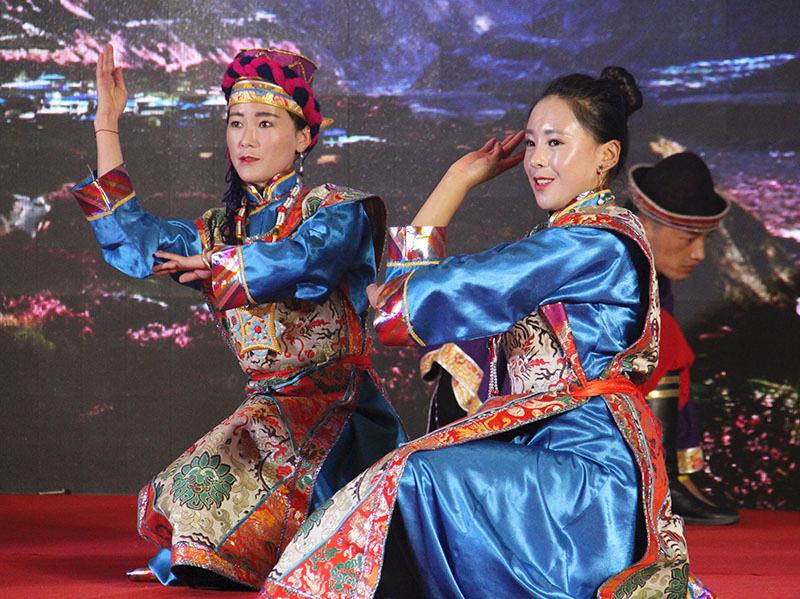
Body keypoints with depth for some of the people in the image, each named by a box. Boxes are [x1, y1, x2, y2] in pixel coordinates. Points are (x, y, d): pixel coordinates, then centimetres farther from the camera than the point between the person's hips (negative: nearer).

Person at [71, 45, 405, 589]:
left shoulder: (337, 212, -3)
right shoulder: (220, 229, 16)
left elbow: (297, 260, -24)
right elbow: (135, 239, 5)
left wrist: (213, 264, -6)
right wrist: (108, 124, 6)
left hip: (335, 409, -6)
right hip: (267, 410, 6)